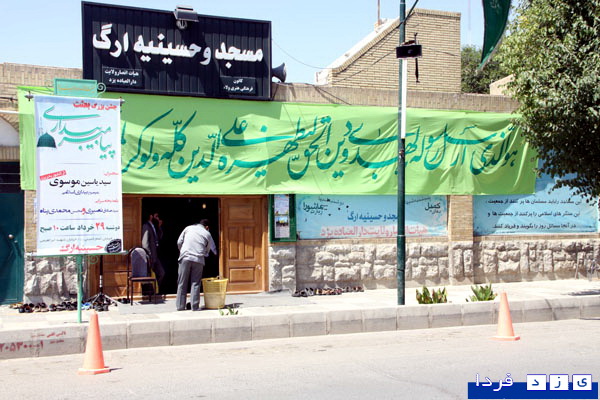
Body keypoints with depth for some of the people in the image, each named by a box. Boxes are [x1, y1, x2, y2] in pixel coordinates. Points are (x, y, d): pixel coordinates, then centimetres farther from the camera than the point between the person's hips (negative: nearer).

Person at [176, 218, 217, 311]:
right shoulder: (207, 234, 13)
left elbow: (179, 242, 12)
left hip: (185, 258, 1)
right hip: (198, 259, 0)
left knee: (182, 283, 6)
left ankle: (180, 306, 8)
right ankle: (195, 306, 1)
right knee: (195, 283, 5)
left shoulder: (188, 228, 13)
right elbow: (210, 249, 20)